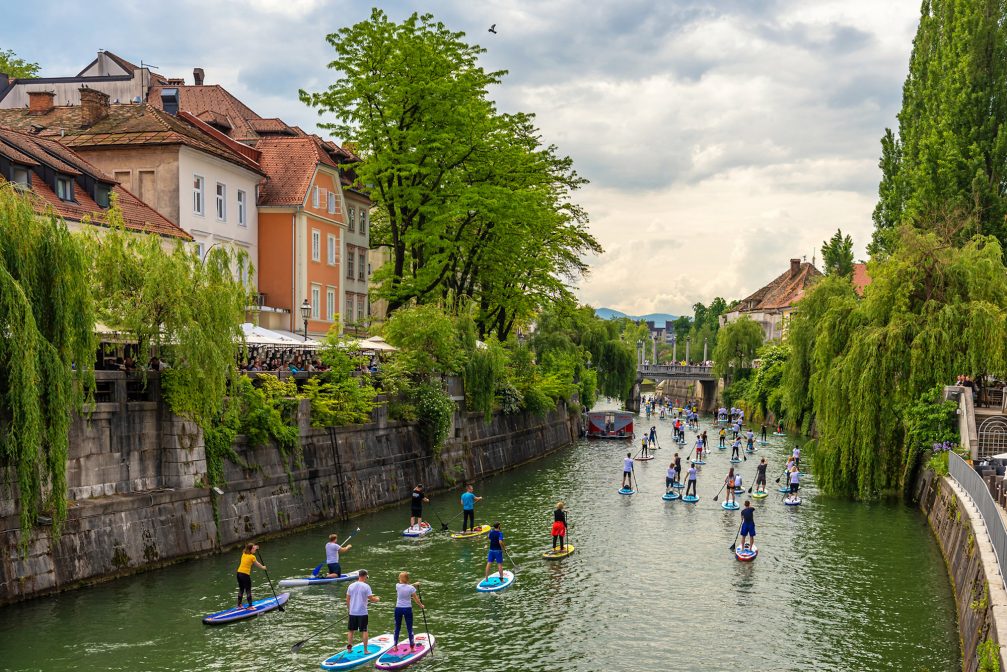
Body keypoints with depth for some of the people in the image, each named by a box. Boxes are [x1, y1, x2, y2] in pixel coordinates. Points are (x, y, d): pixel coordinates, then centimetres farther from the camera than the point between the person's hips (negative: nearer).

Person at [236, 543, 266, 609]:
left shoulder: (244, 554, 6)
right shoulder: (252, 557, -10)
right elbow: (257, 564, 4)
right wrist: (263, 567, 21)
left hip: (239, 573, 7)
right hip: (245, 575, -7)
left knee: (241, 590, 18)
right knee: (248, 591, 3)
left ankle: (239, 605, 26)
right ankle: (250, 606, 6)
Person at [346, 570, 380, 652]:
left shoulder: (351, 586, 2)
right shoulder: (366, 586, -10)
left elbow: (347, 599, 7)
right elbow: (371, 598, -11)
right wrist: (376, 599, 10)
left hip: (352, 612, 3)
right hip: (362, 612, -3)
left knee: (350, 630, 15)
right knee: (364, 631, 5)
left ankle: (349, 647, 15)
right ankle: (365, 649, 5)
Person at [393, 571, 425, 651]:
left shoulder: (397, 586, -8)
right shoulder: (411, 588, -12)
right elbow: (416, 599, -3)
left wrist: (414, 584, 18)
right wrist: (421, 605, 13)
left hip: (398, 609, 1)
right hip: (408, 609, -1)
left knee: (397, 628, 14)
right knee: (409, 628, 7)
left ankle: (395, 646, 18)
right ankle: (412, 647, 11)